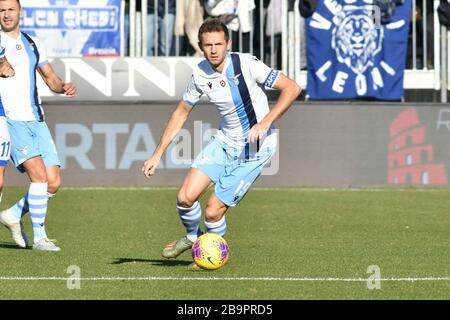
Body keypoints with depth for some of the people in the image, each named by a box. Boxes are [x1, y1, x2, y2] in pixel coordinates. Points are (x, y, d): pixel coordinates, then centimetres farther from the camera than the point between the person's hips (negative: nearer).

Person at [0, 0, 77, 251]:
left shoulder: (33, 44, 14)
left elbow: (50, 77, 20)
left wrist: (63, 87, -1)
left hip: (36, 121, 6)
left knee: (54, 182, -1)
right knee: (40, 174, -20)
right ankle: (39, 237, -13)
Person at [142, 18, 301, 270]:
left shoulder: (246, 64, -21)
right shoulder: (201, 74, -5)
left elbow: (292, 88, -19)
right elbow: (182, 112, 9)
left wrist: (265, 123, -28)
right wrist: (157, 155, 7)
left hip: (254, 149, -5)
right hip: (224, 142, 5)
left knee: (213, 211, -9)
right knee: (186, 197, -7)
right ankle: (192, 237, 26)